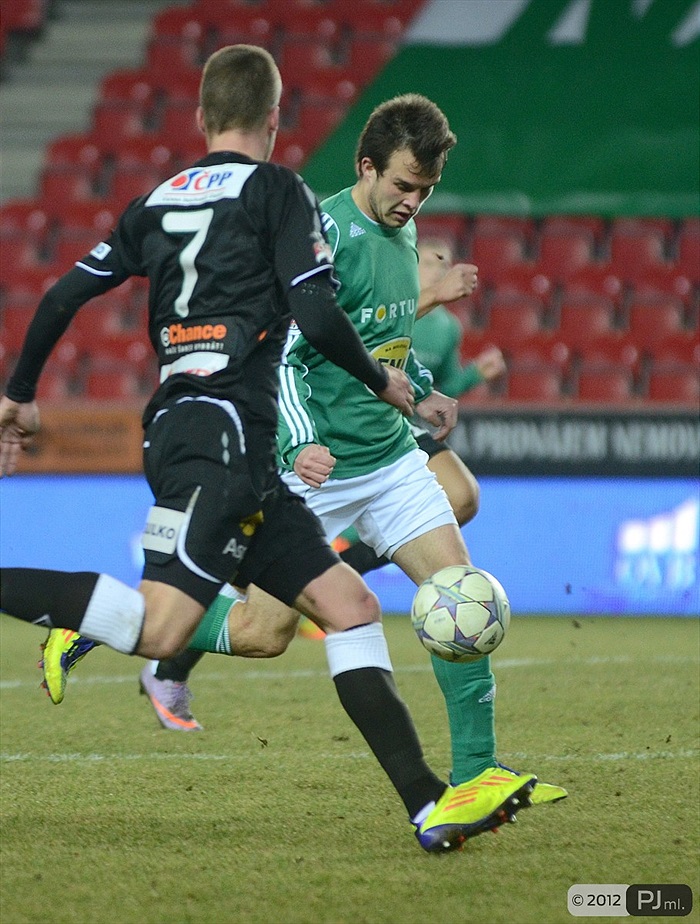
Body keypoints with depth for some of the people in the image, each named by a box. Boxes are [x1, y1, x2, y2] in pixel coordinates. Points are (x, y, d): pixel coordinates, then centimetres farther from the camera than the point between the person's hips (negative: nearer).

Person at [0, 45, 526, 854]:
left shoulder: (159, 200, 21)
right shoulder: (276, 190, 2)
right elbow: (316, 317, -9)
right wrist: (381, 382, 8)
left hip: (176, 425, 9)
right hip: (222, 430, -9)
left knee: (348, 604, 5)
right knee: (159, 628, -22)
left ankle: (429, 806, -1)